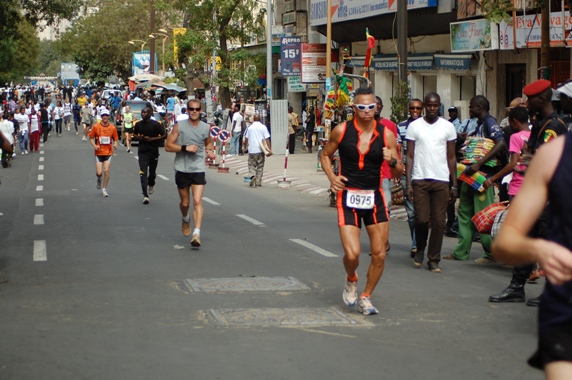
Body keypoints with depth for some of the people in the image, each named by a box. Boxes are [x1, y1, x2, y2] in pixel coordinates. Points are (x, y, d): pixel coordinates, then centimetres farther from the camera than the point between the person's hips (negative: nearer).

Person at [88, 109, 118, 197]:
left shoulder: (113, 128, 0)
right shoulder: (96, 127, -3)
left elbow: (115, 139, 10)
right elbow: (91, 138, 5)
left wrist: (115, 144, -11)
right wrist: (94, 145, -13)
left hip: (108, 152, 1)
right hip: (99, 152, -1)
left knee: (106, 171, -6)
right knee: (99, 172, -6)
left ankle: (104, 189, 7)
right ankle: (99, 179, 32)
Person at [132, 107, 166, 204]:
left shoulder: (155, 124, -6)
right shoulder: (138, 125, 5)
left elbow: (164, 135, -4)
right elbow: (134, 136, 18)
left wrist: (152, 139, -15)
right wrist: (139, 138, -6)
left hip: (154, 151, -1)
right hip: (142, 151, 1)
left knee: (152, 172, 10)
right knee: (143, 173, -10)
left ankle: (151, 184, 46)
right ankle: (145, 196, -13)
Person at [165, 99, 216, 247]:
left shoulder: (206, 128, 4)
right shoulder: (179, 125, -3)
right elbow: (168, 146, -5)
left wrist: (209, 150, 3)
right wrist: (185, 148, -18)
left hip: (198, 170, 0)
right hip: (182, 169, 0)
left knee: (197, 201, -15)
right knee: (185, 203, 12)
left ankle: (197, 234, -20)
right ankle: (186, 220, 46)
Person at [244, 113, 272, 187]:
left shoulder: (249, 127, 0)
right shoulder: (263, 127, -3)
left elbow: (246, 138, 5)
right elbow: (267, 139, -8)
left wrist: (246, 145, 23)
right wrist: (269, 149, -7)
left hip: (252, 150, 0)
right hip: (261, 150, 0)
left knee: (251, 165, 8)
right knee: (260, 167, 10)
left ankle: (252, 176, -19)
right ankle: (258, 182, 10)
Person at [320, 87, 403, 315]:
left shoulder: (386, 135, -1)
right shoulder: (342, 131, -4)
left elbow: (398, 174, 3)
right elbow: (325, 155, 12)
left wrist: (393, 162, -19)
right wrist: (332, 177, -5)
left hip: (375, 198, 2)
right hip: (348, 198, -2)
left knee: (379, 255, 1)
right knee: (352, 254, -13)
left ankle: (366, 297, 23)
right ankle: (351, 281, 22)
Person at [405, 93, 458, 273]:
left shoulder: (448, 127, 7)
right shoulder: (414, 126, 4)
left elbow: (451, 157, 10)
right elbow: (410, 156, 3)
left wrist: (454, 185, 5)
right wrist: (408, 183, -4)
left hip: (441, 180, 1)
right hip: (420, 179, -1)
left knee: (439, 222, 0)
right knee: (421, 219, -5)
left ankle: (434, 259, 9)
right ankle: (420, 249, 22)